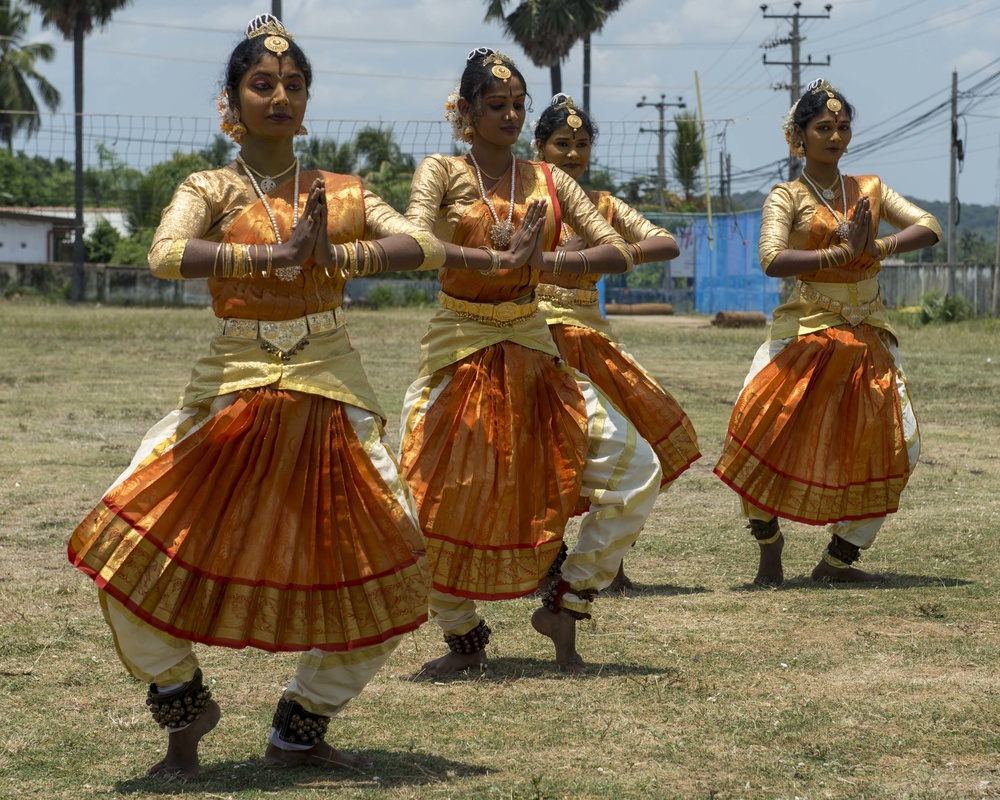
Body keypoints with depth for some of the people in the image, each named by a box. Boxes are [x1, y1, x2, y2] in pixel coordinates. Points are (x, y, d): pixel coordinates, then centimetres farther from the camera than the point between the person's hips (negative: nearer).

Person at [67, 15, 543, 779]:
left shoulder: (342, 194, 8)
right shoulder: (210, 191, 1)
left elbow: (420, 246, -9)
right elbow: (166, 255, -21)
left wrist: (331, 254, -25)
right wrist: (278, 254, -30)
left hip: (332, 394, 2)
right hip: (234, 393, -2)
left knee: (384, 572, -3)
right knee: (132, 553, -15)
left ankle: (301, 727, 19)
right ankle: (184, 709, 11)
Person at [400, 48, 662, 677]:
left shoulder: (549, 182, 6)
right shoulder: (443, 173, -2)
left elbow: (618, 253, -3)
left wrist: (545, 260, -19)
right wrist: (493, 259, -33)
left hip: (532, 351, 3)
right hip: (460, 349, -3)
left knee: (636, 467, -10)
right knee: (431, 499, -9)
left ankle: (564, 605, 3)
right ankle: (464, 638, 15)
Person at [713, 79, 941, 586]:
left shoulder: (869, 190, 10)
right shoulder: (787, 197, -2)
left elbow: (929, 229, 0)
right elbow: (772, 260, -19)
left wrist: (878, 247, -17)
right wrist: (843, 253, -23)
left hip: (868, 335, 4)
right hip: (806, 332, -4)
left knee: (894, 445, -3)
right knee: (765, 430, -16)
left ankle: (838, 560, 9)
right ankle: (769, 551, 4)